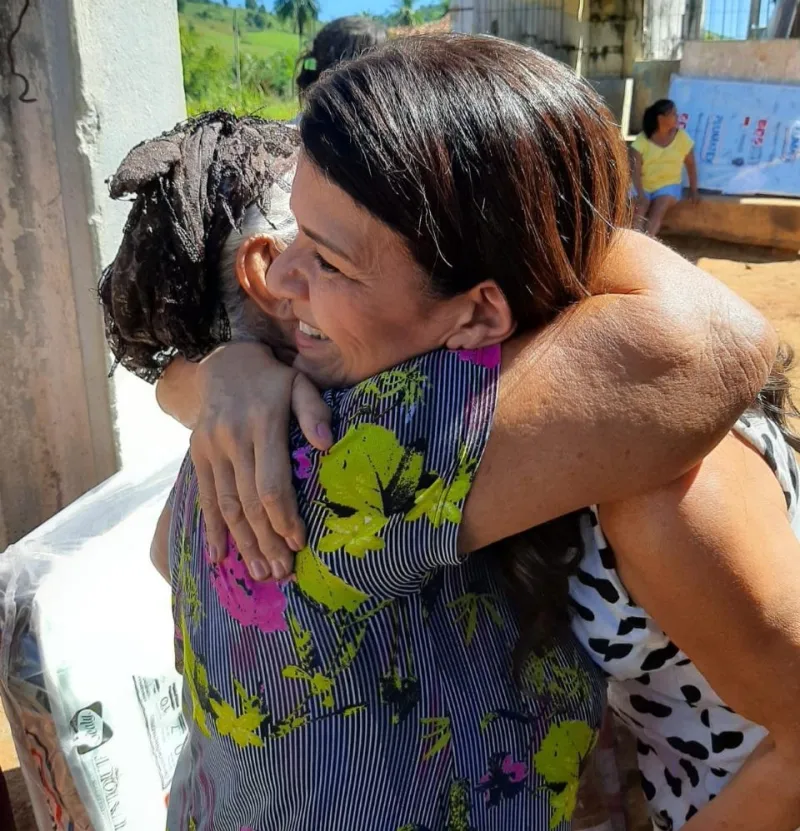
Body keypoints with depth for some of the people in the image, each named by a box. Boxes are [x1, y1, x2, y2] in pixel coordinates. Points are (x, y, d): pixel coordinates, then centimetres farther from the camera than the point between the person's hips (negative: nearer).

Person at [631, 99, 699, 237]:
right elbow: (635, 169, -11)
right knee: (639, 210, -29)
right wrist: (640, 194, -23)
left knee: (658, 211, -28)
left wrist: (693, 190, 3)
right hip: (643, 186, 0)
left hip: (668, 185, 1)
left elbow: (691, 164, 8)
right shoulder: (642, 139, -5)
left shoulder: (682, 137, 1)